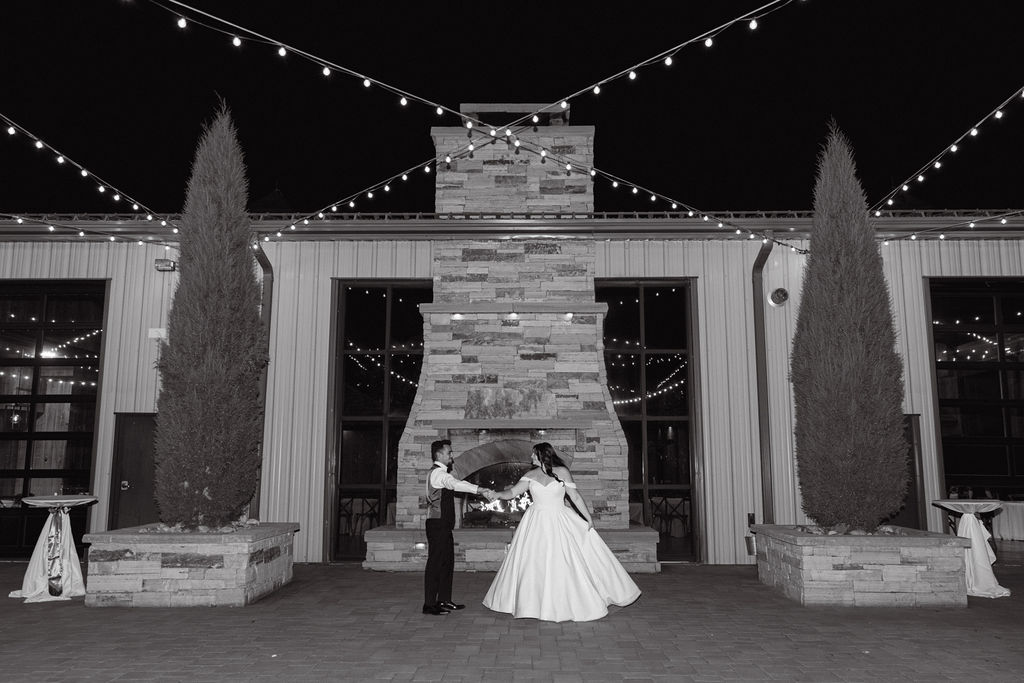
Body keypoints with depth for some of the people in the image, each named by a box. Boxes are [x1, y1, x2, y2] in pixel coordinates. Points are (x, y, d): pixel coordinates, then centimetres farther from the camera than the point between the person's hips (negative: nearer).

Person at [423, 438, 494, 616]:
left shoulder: (439, 473, 18)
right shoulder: (438, 473, -17)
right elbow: (456, 484, -34)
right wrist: (481, 490, -43)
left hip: (443, 525, 10)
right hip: (437, 525, -10)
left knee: (447, 562, 14)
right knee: (435, 563, -5)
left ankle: (444, 601, 21)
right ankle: (429, 605, 2)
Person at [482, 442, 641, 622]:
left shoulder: (562, 472, -4)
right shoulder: (531, 475, 3)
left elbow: (575, 496, -3)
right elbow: (513, 492, -1)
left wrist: (588, 517, -4)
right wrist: (497, 494, -18)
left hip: (560, 523, -2)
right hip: (537, 524, 2)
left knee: (565, 563, 0)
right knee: (535, 564, 6)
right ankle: (532, 602, 21)